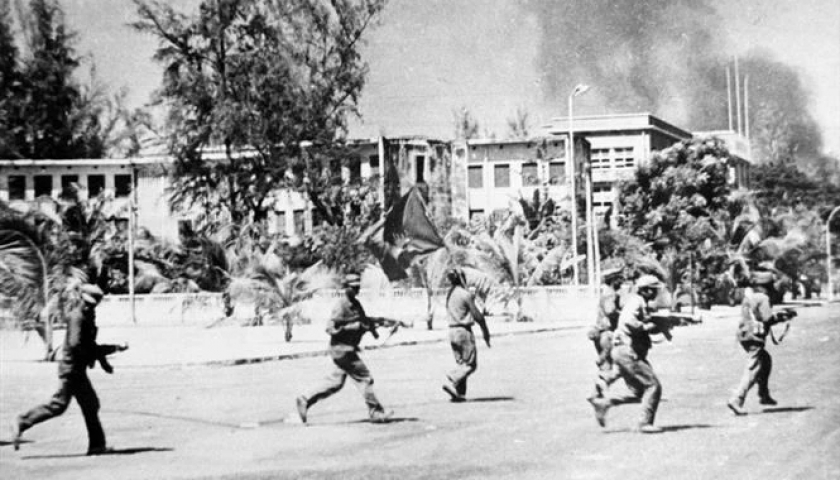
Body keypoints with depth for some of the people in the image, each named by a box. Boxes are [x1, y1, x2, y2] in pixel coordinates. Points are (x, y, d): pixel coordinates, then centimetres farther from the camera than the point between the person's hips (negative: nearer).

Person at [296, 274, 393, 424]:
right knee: (364, 378, -5)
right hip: (342, 348, -10)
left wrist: (370, 325, 1)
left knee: (335, 382, 13)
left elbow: (363, 320, 24)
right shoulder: (341, 307, -17)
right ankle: (376, 412, 2)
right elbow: (331, 328, -21)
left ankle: (306, 400, 19)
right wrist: (354, 326, -25)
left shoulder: (356, 304, 11)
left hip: (349, 348, 10)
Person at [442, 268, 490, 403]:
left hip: (452, 330, 8)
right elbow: (477, 315, -11)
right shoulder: (465, 294, -13)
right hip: (464, 331, -8)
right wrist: (486, 332, 0)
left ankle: (459, 393, 5)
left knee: (460, 363, 12)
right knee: (471, 364, -2)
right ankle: (451, 382, -17)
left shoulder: (449, 295, 10)